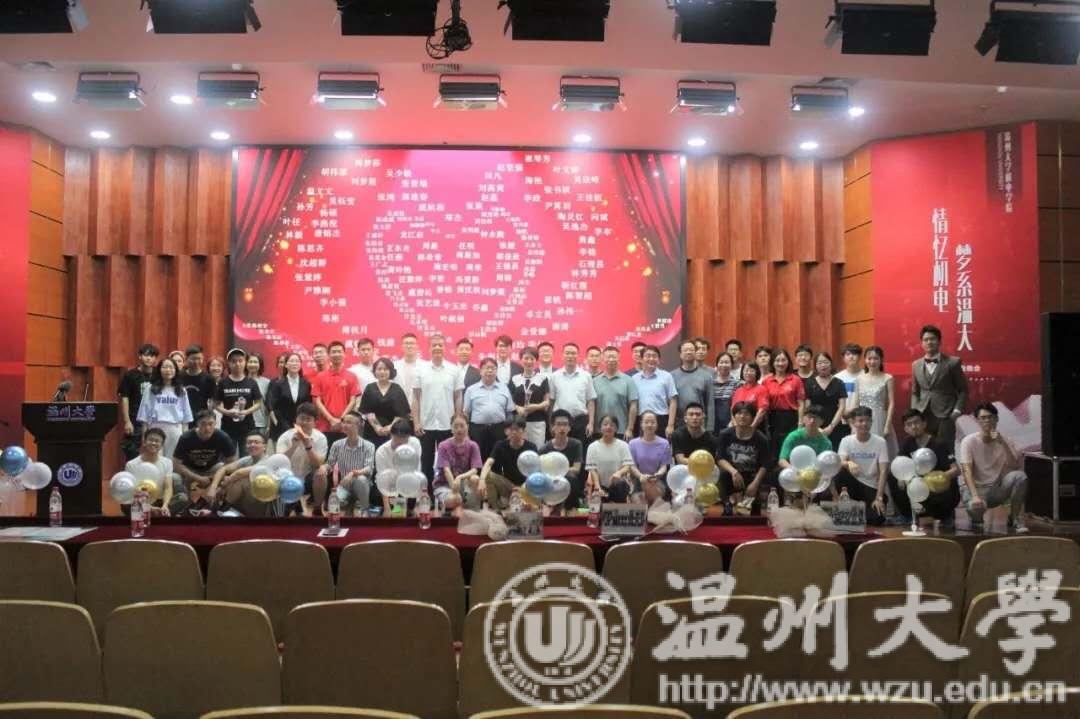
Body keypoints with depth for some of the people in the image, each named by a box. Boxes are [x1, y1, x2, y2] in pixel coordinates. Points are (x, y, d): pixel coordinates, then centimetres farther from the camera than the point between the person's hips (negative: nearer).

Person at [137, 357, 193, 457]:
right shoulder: (152, 389, 5)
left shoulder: (181, 391, 11)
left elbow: (186, 414, 12)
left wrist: (185, 434, 6)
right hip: (156, 428, -1)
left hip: (175, 430, 1)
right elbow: (145, 410, 5)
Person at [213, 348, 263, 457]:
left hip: (247, 426, 0)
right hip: (228, 427, 0)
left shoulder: (251, 383, 1)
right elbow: (216, 404, 4)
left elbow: (258, 403, 3)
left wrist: (247, 411, -14)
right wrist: (226, 411, -15)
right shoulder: (223, 383, 1)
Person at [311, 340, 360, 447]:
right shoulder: (320, 377, 6)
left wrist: (341, 420, -9)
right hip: (324, 427, 0)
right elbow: (317, 401, 2)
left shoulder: (351, 376, 5)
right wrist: (331, 419, -8)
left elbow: (353, 401, 1)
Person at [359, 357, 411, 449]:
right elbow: (366, 412, 0)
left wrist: (391, 426, -13)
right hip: (372, 432, 0)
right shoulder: (370, 389, 7)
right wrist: (376, 426, -13)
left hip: (393, 432, 0)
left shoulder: (397, 389, 6)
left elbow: (402, 413, 0)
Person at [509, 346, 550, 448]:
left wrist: (537, 406, -14)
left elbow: (547, 401, 5)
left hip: (538, 422, -1)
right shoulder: (514, 379, 10)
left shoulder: (542, 379, 6)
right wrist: (517, 407, -9)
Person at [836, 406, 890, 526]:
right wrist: (848, 463, -45)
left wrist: (879, 498, -19)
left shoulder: (880, 441, -7)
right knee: (840, 472, -31)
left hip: (872, 487, -1)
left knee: (877, 519, -26)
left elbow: (883, 471, -11)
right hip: (854, 484, 1)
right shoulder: (846, 441, -5)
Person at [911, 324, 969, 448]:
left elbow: (963, 390, 4)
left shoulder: (952, 363, 1)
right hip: (923, 417, 3)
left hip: (945, 416, -3)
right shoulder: (916, 365, 13)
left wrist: (957, 410, -7)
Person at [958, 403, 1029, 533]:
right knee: (975, 506, -37)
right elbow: (967, 471, -20)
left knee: (1020, 476, -26)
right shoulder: (969, 441, -10)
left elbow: (1015, 467, -16)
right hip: (976, 487, -3)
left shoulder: (1006, 441, 0)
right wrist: (975, 496, -33)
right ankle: (977, 519, 4)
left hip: (998, 489, 3)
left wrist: (1002, 443, -24)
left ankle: (1016, 518, -9)